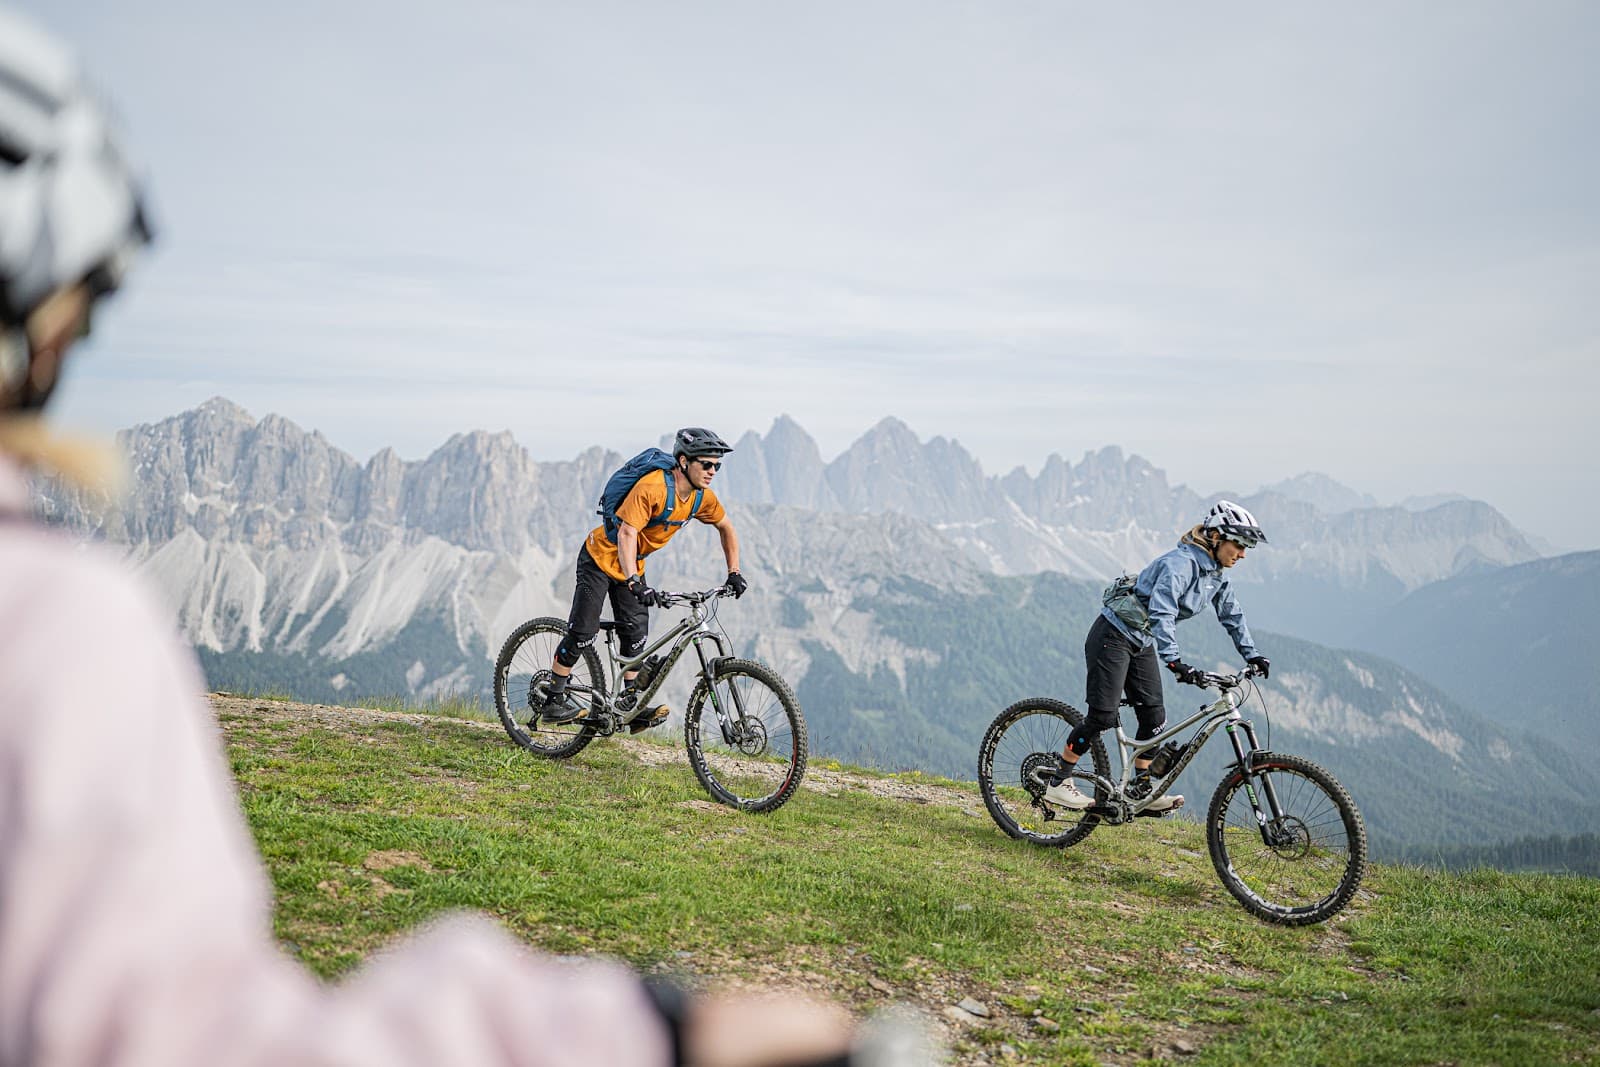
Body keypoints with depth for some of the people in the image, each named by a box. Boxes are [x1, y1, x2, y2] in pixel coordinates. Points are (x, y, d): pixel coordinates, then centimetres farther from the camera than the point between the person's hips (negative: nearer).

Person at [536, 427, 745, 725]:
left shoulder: (702, 497, -9)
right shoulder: (653, 487, -32)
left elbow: (726, 527, 9)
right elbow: (627, 533, -38)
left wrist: (734, 573, 2)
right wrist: (634, 583, -49)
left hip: (632, 565, 7)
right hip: (602, 556, -7)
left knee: (636, 634, -1)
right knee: (583, 632, -8)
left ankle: (629, 701, 8)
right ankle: (553, 700, 3)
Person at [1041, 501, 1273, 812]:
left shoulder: (1215, 574, 4)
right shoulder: (1180, 563, -25)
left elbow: (1232, 616, 15)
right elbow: (1161, 613, -36)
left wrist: (1252, 656, 9)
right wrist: (1174, 661, -45)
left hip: (1142, 644, 9)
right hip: (1113, 636, -9)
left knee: (1154, 716, 3)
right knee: (1103, 716, -11)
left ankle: (1142, 789, 15)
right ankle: (1057, 783, -1)